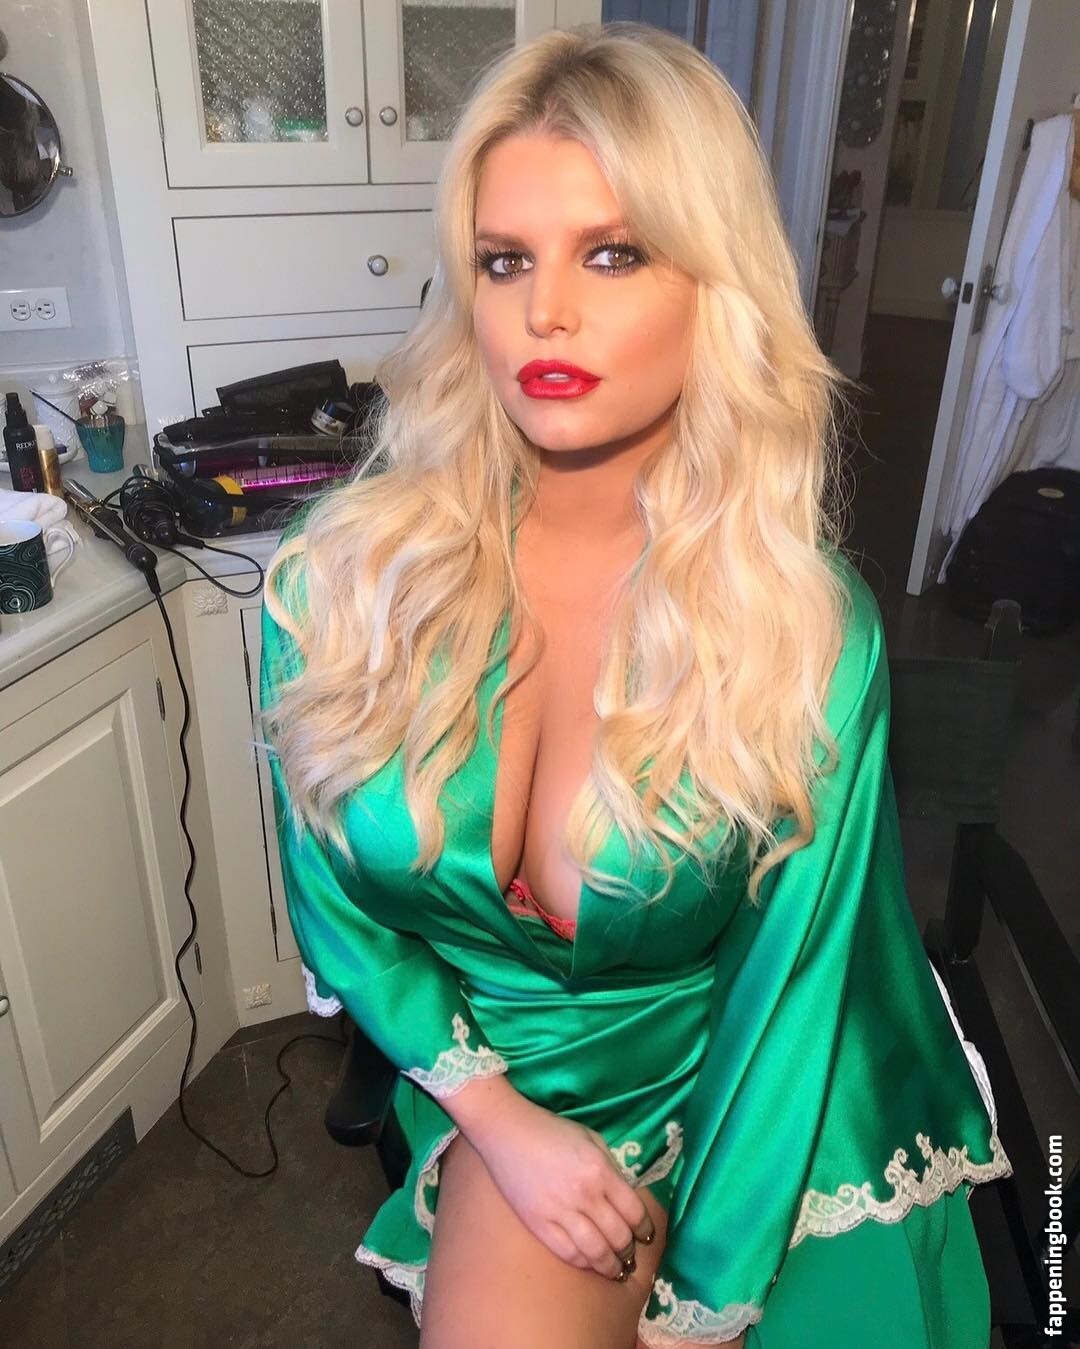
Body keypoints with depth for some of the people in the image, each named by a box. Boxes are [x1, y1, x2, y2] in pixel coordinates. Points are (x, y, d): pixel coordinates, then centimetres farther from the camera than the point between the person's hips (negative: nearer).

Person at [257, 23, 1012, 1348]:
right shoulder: (343, 575, -16)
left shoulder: (808, 629, -19)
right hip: (474, 1065, 1)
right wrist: (496, 1118, -11)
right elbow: (331, 896, -5)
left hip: (690, 1081, 0)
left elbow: (786, 986, -12)